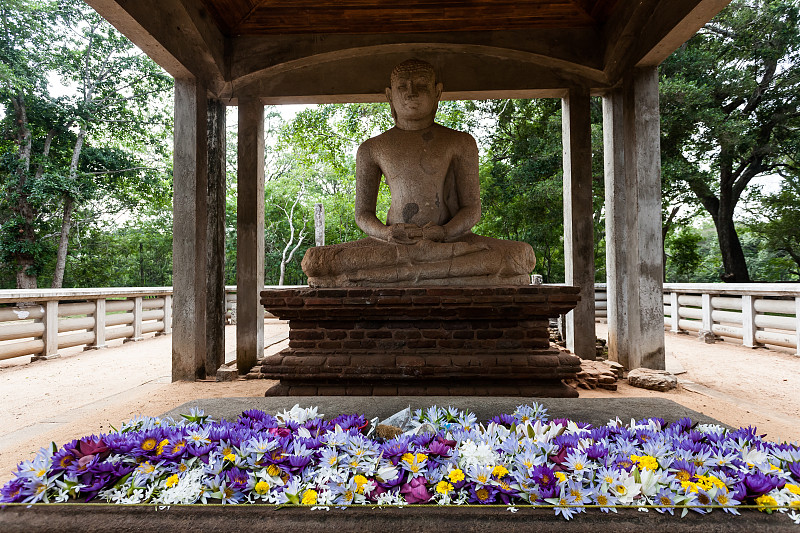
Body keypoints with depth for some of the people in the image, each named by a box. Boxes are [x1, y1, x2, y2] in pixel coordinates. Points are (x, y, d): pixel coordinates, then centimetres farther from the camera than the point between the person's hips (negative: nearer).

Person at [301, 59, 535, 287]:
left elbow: (472, 209, 5)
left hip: (451, 238, 0)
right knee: (315, 262, -25)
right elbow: (363, 214, 10)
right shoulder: (372, 149, 13)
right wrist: (385, 233, -14)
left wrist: (444, 232, -18)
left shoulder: (460, 143, 11)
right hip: (394, 243, 1)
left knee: (522, 255, -30)